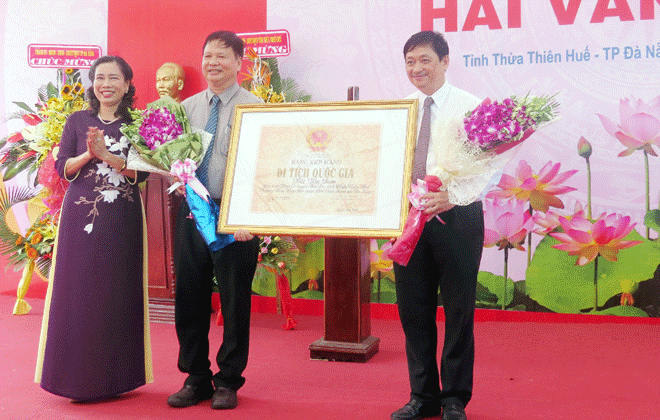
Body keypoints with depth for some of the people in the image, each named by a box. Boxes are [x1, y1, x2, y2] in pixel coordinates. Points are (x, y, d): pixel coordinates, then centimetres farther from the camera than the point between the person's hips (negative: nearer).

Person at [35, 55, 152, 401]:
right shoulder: (77, 121, 9)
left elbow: (141, 171, -4)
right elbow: (61, 167, 4)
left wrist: (105, 154, -16)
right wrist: (87, 154, -13)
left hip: (122, 220, -1)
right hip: (80, 217, 1)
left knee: (117, 293, 2)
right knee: (76, 292, 2)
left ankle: (115, 377, 14)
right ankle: (77, 377, 14)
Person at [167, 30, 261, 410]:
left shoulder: (254, 108, -4)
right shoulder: (186, 108, 12)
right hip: (191, 212, 5)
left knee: (235, 301, 5)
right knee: (189, 298, 11)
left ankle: (228, 381, 23)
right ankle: (196, 378, 29)